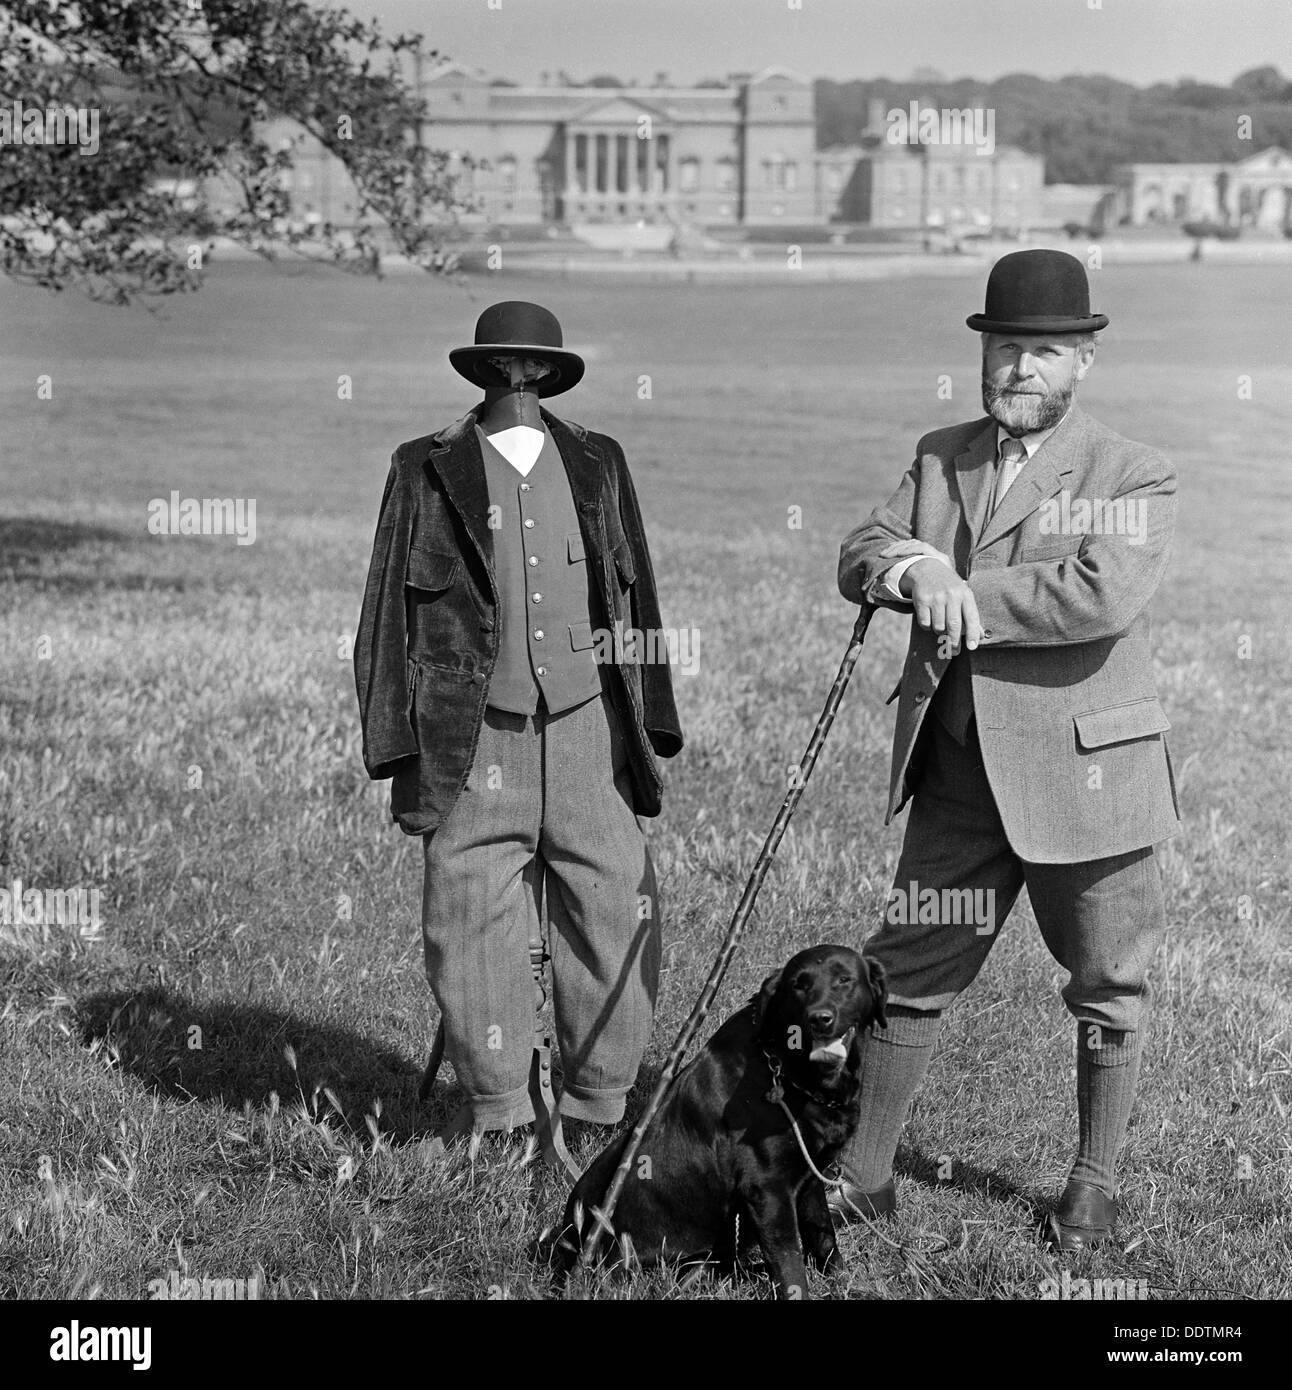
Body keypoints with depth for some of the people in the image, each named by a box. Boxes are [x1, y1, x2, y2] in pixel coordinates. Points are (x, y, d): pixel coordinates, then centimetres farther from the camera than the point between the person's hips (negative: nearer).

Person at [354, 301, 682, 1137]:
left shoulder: (597, 465, 12)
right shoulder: (429, 472, 5)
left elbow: (637, 599, 15)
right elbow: (391, 612, 5)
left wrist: (650, 728, 11)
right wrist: (399, 750, 0)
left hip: (587, 730, 2)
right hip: (476, 741, -2)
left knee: (616, 911, 0)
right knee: (472, 925, -1)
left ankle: (600, 1108, 13)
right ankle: (498, 1114, 13)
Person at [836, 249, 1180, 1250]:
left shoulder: (1134, 477, -6)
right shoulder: (939, 458, 12)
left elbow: (1104, 595, -23)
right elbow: (858, 557, 4)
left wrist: (964, 597, -17)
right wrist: (911, 568, -20)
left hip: (1083, 771, -4)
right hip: (958, 777, 4)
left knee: (1107, 987, 9)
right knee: (909, 971, 7)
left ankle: (1095, 1188, 25)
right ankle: (865, 1175, 18)